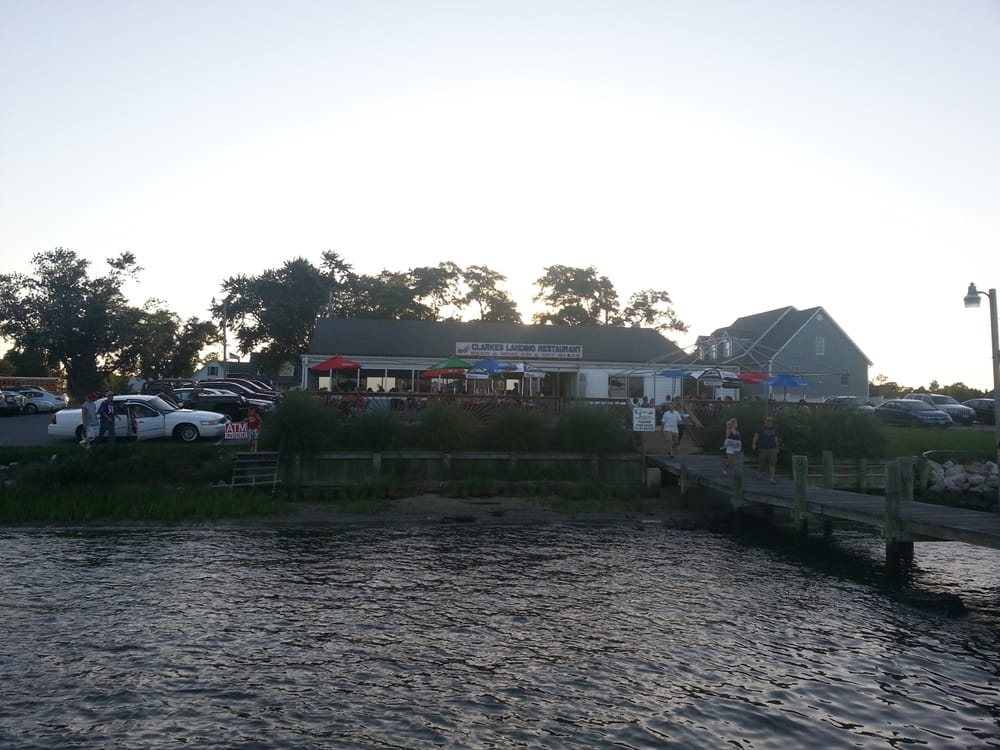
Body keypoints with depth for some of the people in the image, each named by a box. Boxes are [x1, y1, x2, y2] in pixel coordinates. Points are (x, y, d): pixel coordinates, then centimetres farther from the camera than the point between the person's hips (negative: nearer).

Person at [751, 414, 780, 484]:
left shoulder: (774, 429, 8)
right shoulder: (761, 428, 0)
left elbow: (776, 438, 16)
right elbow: (756, 436, -8)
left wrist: (777, 448, 17)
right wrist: (754, 444, -20)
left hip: (772, 449, 1)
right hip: (763, 448, -1)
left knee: (772, 464, -9)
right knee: (762, 463, 9)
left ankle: (772, 479, -10)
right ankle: (760, 472, 39)